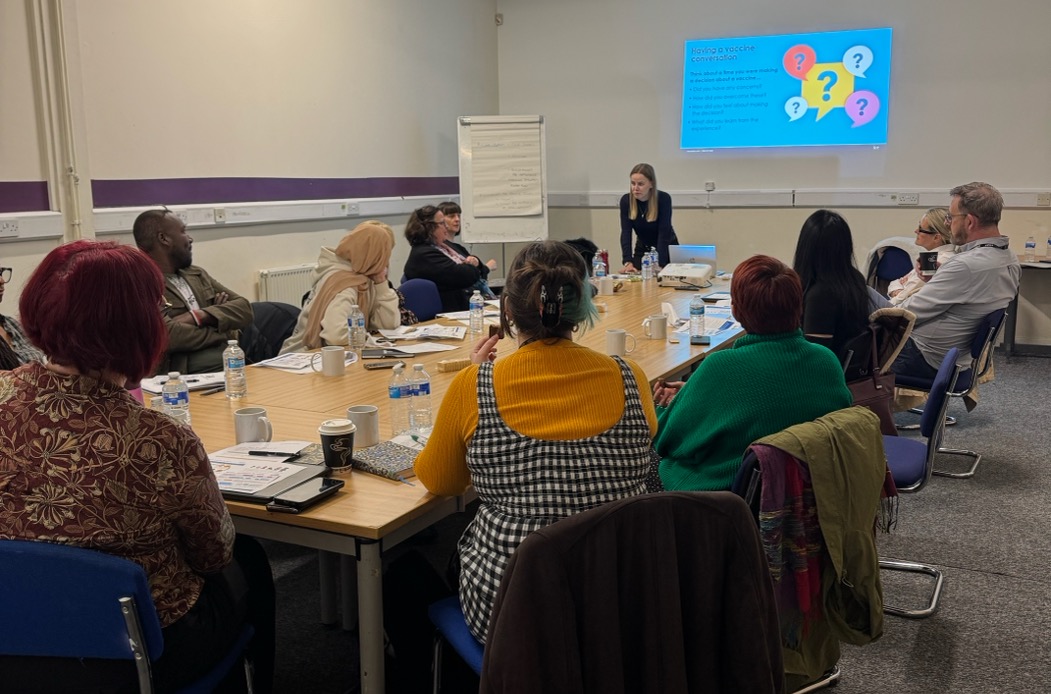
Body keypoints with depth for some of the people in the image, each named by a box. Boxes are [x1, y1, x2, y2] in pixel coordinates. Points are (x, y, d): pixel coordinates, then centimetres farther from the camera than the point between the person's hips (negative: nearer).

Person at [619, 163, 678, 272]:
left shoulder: (663, 199, -25)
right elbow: (626, 232, -19)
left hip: (667, 249, -3)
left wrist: (658, 264, -36)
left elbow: (663, 234, -28)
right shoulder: (626, 200, -16)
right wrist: (628, 262, -31)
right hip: (642, 249, 3)